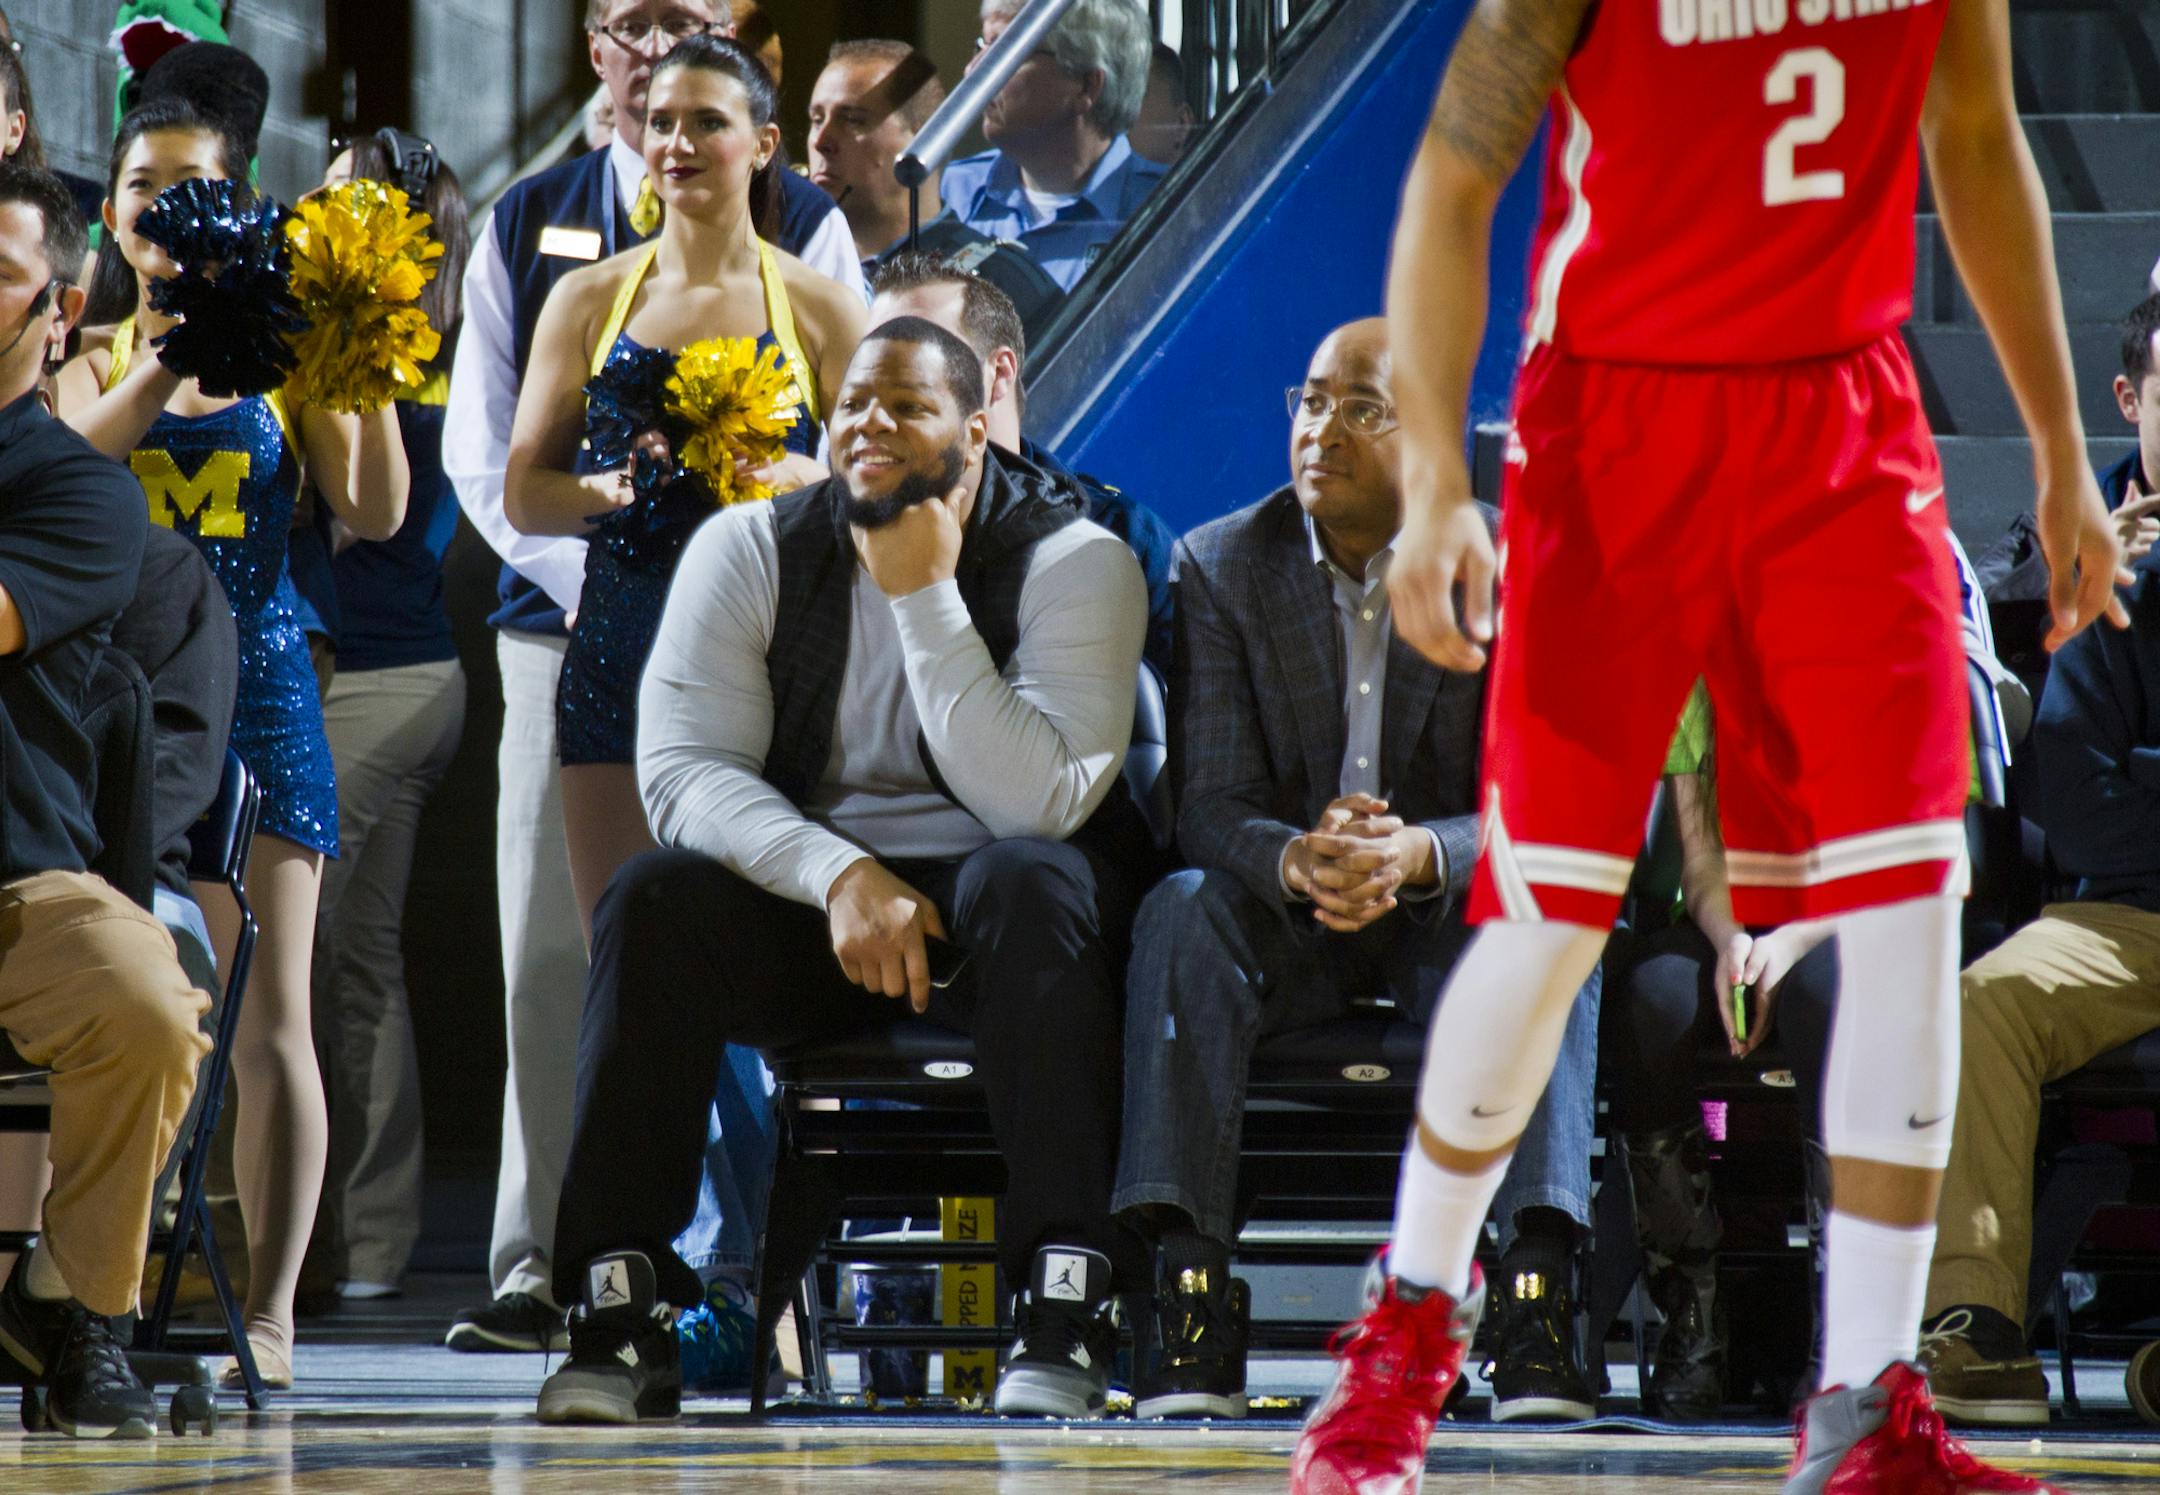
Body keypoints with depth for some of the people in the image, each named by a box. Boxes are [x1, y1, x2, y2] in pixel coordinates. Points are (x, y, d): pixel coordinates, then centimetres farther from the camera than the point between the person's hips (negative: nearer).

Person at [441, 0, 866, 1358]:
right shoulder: (527, 227, 14)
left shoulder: (801, 227, 8)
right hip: (566, 630, 2)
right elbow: (483, 442, 10)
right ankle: (545, 1267, -2)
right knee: (549, 951, -4)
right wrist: (586, 574, -5)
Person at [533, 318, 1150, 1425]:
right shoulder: (750, 552, 1)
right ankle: (622, 1313, -28)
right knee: (651, 898, -26)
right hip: (805, 900, 2)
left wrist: (924, 594, -22)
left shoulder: (1074, 561, -8)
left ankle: (1066, 1308, -38)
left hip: (982, 918, -2)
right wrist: (840, 875, -26)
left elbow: (1037, 803, -21)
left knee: (1031, 880, -36)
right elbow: (681, 767, -10)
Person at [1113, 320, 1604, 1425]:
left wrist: (1420, 856, -34)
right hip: (1285, 917, 1)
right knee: (1179, 914, -31)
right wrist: (1298, 860, -33)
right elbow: (1208, 804, -8)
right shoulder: (1221, 566, -1)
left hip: (1449, 909, -1)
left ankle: (1541, 1287, -40)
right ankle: (1189, 1281, -37)